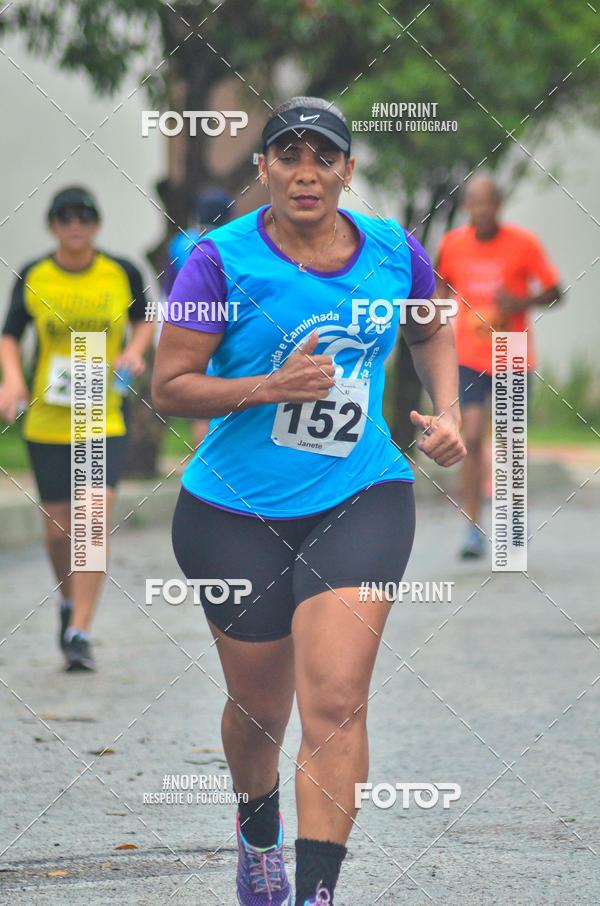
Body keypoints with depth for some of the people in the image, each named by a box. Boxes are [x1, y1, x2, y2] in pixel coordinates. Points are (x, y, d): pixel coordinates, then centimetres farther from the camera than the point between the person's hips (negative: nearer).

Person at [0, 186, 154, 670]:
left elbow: (145, 320, 15)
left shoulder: (122, 274, -1)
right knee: (59, 529, 6)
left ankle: (79, 632, -14)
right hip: (47, 422, 1)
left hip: (106, 419, -1)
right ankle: (69, 602, 37)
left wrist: (135, 350, -5)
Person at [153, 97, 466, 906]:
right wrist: (273, 386, -21)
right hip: (238, 513, -1)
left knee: (336, 702, -15)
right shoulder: (222, 261, -11)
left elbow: (433, 329, 22)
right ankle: (257, 829, 46)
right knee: (258, 707, 13)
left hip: (361, 500, 1)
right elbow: (169, 388, -9)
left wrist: (446, 414, 6)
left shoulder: (394, 252, 0)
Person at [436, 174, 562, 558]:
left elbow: (554, 293, -1)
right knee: (473, 438, -12)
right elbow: (443, 285, 17)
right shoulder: (453, 244, -1)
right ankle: (474, 530, -8)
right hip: (470, 357, 1)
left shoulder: (523, 243, -7)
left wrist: (521, 302, -20)